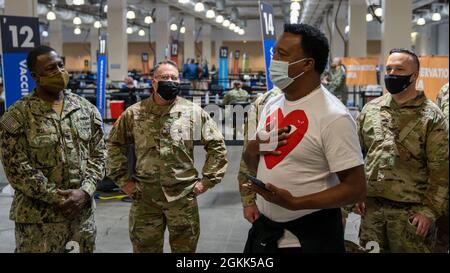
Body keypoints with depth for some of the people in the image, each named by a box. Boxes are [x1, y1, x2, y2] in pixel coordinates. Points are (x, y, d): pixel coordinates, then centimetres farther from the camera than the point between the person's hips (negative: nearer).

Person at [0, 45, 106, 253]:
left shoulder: (86, 108, 4)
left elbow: (98, 154, 4)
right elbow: (17, 168, -11)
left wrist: (85, 191, -11)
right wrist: (57, 198, -15)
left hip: (83, 212, 4)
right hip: (38, 219, -3)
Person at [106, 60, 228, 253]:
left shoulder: (194, 112, 0)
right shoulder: (134, 113, 2)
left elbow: (217, 145, 4)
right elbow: (114, 144, 11)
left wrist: (208, 180, 0)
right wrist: (123, 180, 5)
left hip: (183, 196, 0)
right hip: (144, 197, 1)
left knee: (185, 248, 12)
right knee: (145, 247, 13)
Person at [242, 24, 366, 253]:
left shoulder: (333, 116, -18)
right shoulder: (271, 105, 4)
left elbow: (356, 188, -18)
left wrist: (294, 203, -26)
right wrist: (251, 151, -8)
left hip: (310, 236, -6)